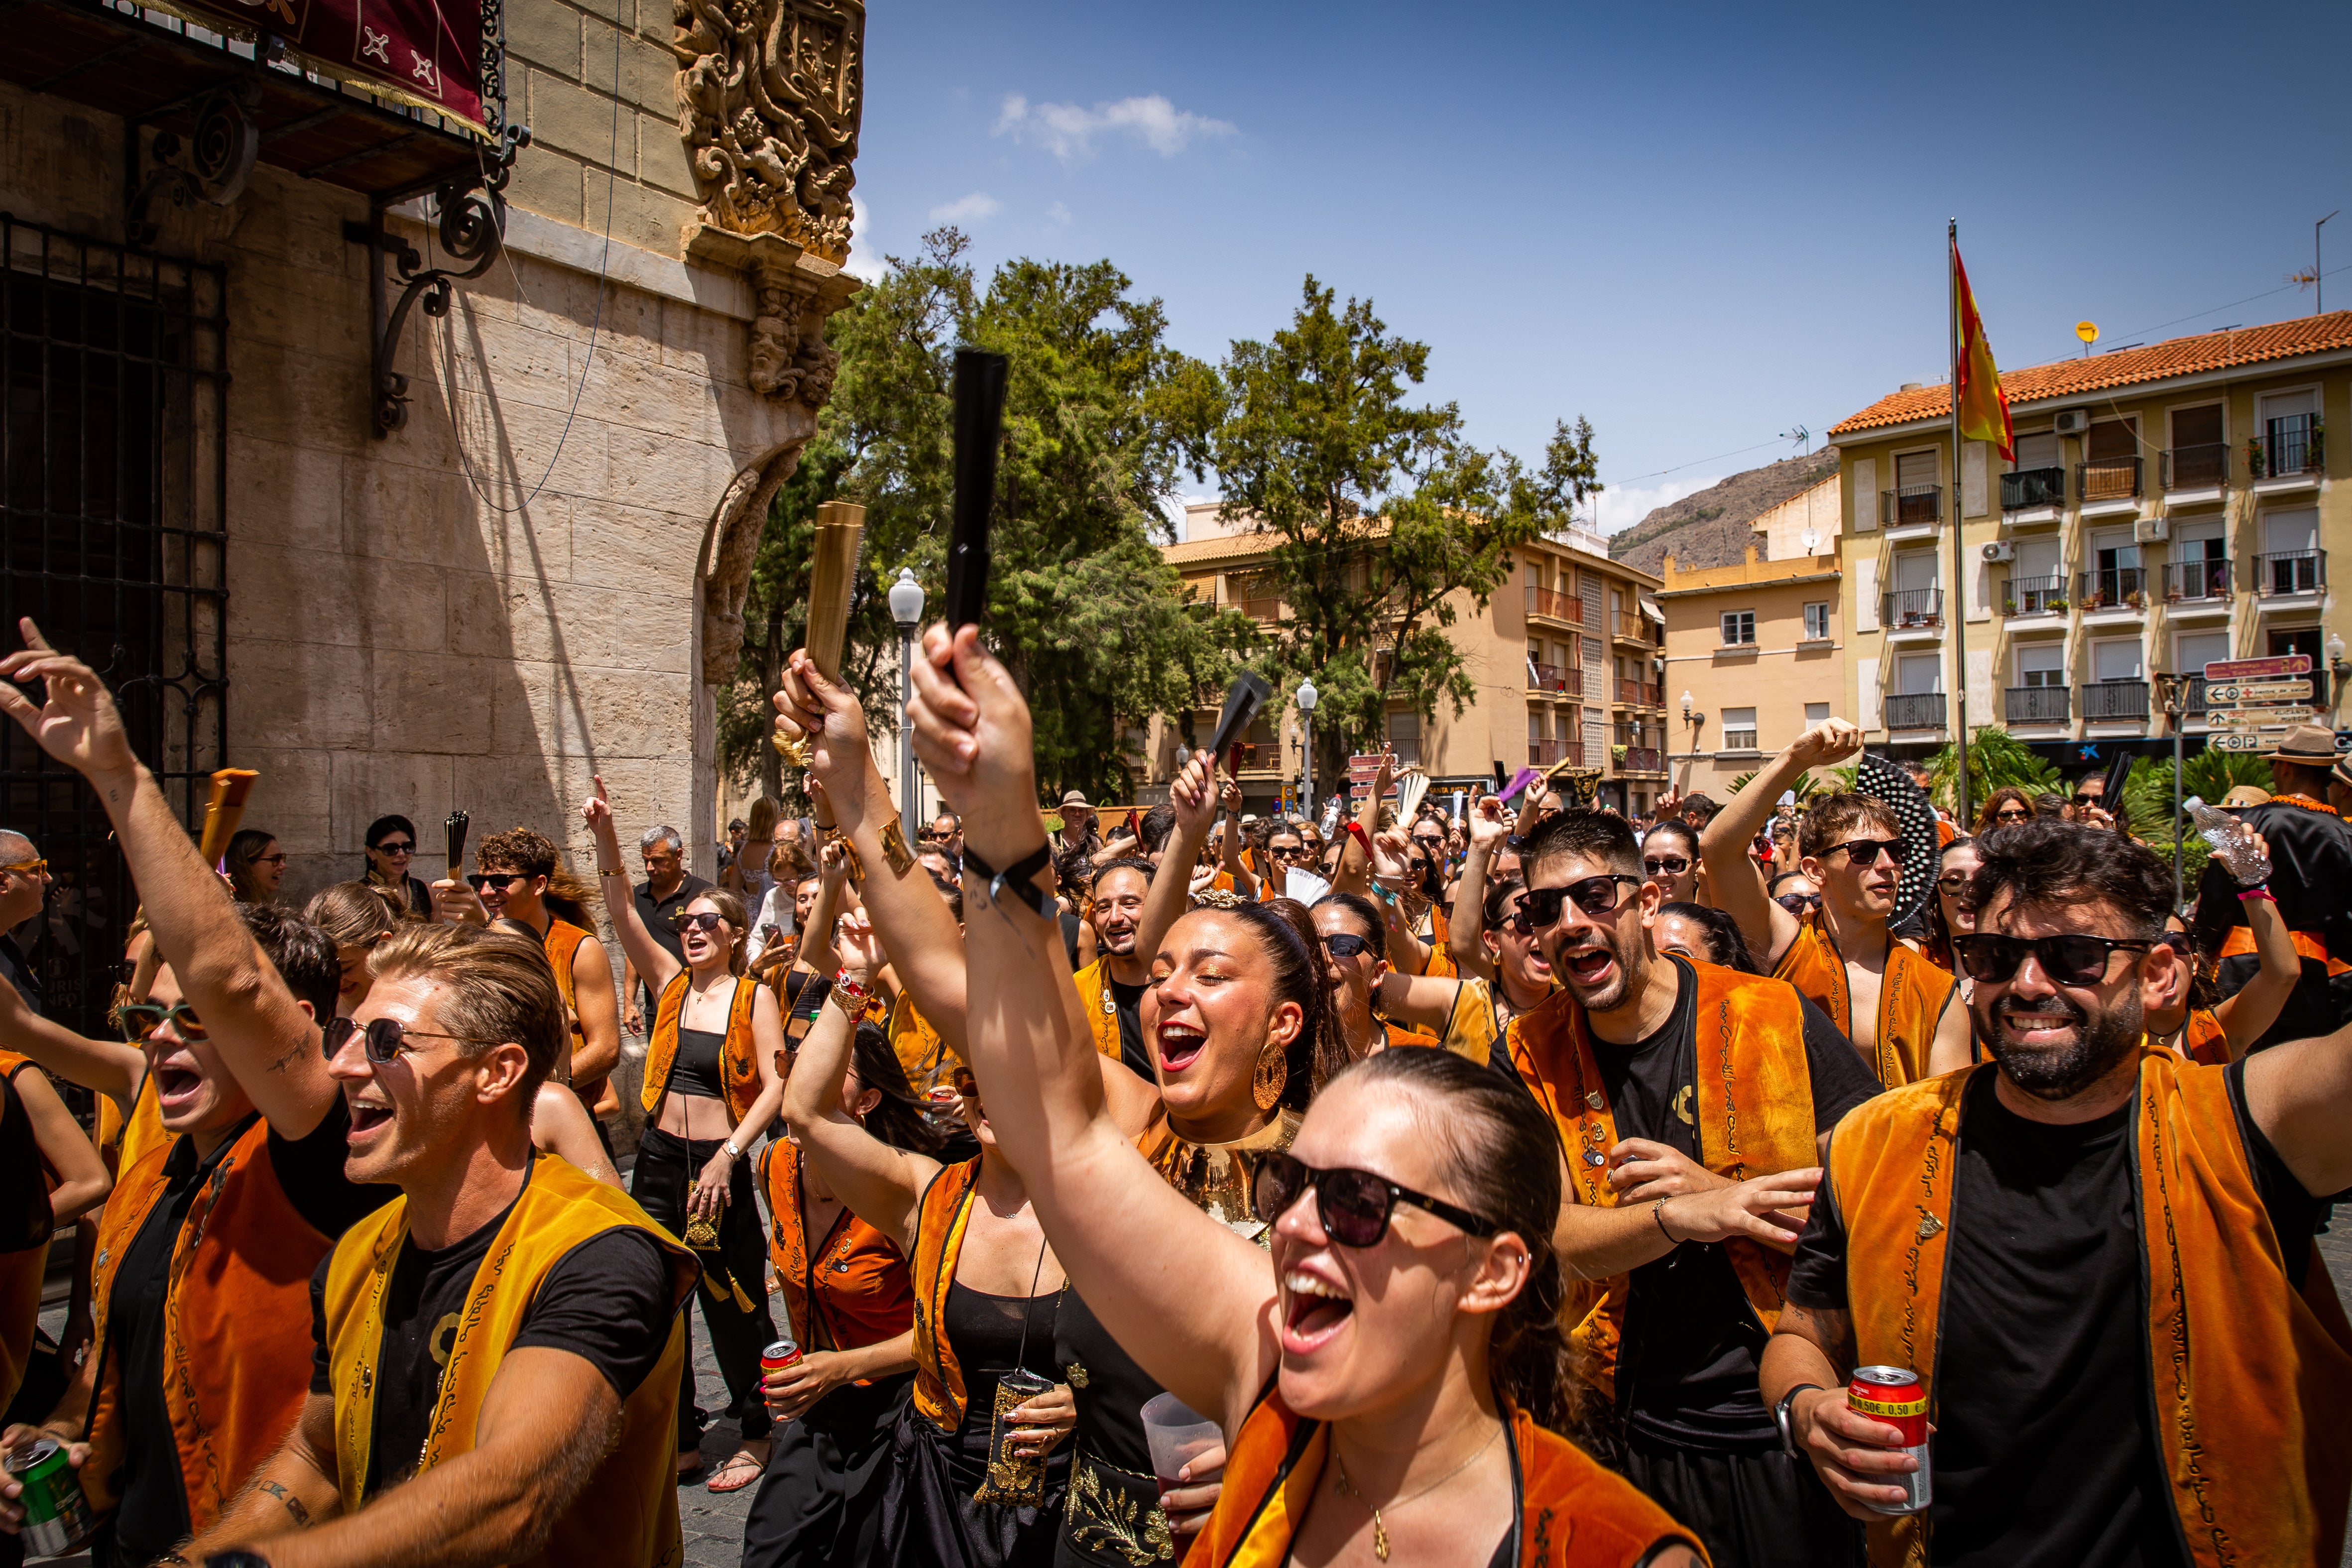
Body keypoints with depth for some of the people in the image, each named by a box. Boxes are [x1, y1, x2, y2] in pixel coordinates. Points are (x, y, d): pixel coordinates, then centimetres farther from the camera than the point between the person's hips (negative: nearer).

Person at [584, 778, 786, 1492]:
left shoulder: (755, 997, -5)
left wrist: (727, 1156, -19)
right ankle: (680, 1439, 27)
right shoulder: (671, 982, 6)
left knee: (734, 1301, 5)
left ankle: (757, 1433, 24)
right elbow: (621, 910, -3)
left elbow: (775, 1087, -10)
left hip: (720, 1162, -4)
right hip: (660, 1157, 5)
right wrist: (604, 832, -15)